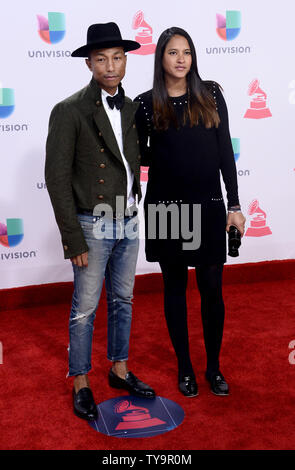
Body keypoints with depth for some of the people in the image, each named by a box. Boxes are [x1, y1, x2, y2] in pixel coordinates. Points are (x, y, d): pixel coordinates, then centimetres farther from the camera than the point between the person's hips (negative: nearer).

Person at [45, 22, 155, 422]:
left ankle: (119, 369, 33)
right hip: (93, 225, -6)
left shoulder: (132, 109, 7)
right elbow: (57, 179, -13)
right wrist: (73, 239, -15)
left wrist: (136, 213, 9)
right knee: (85, 309, 5)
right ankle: (80, 384, 21)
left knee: (123, 301, 16)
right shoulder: (69, 111, -12)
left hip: (128, 223, 6)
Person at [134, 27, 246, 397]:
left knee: (212, 288, 6)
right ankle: (184, 367, 26)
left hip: (208, 207, 1)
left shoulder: (210, 94, 3)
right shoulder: (146, 103, 0)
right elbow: (138, 155, 8)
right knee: (175, 287, 10)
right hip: (166, 208, 0)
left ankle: (214, 366, 25)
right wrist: (160, 155, -12)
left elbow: (225, 151, 2)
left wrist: (234, 206, 0)